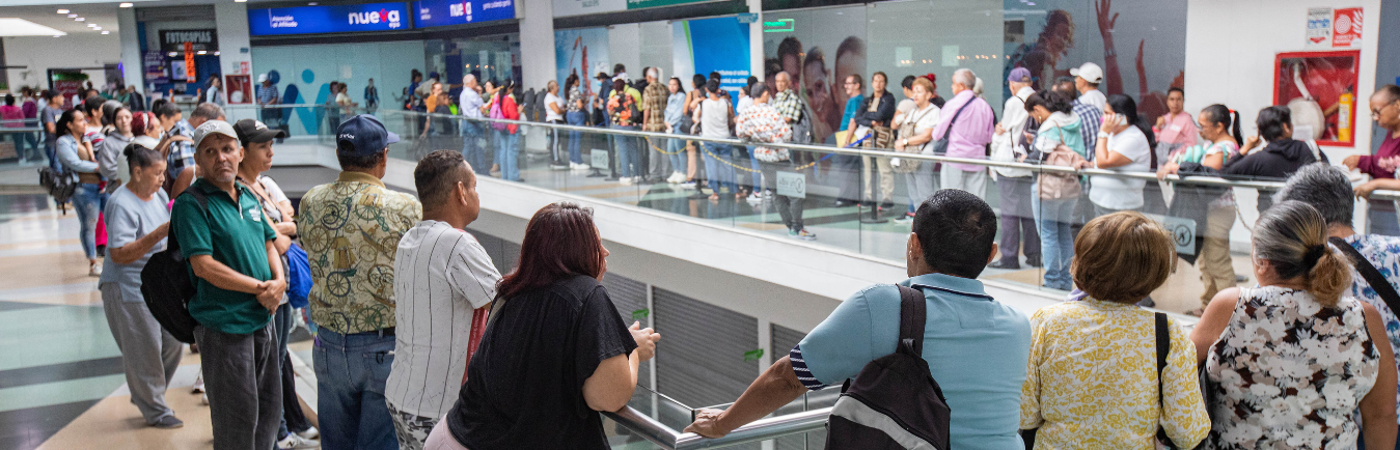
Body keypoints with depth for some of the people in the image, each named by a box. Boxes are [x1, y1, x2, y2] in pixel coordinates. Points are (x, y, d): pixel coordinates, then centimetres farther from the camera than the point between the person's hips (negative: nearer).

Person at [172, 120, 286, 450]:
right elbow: (204, 266, -19)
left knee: (269, 405, 18)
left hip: (262, 319, 7)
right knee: (237, 418, 3)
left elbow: (268, 243, 18)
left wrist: (279, 281, -2)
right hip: (224, 326, -7)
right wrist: (261, 288, -16)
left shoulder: (248, 196, 11)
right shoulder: (191, 203, -13)